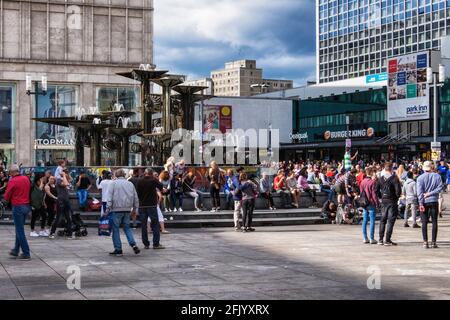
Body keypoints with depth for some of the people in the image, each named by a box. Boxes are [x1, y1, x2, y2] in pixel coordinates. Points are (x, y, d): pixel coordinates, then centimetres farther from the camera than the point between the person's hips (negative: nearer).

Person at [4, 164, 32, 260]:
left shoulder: (12, 181, -13)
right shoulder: (26, 179, 5)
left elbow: (6, 197, -8)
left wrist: (12, 198, 12)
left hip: (18, 207, -7)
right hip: (27, 206, 7)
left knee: (20, 231, -1)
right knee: (19, 230, 17)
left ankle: (26, 254, -1)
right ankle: (16, 251, 24)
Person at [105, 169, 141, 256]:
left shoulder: (114, 183, 0)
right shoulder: (130, 184, 13)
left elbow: (109, 197, -8)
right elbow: (136, 198, 16)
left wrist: (108, 208, -7)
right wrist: (134, 209, 24)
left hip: (116, 209, -4)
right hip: (127, 209, 4)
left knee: (115, 228, 3)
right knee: (127, 227, 16)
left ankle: (118, 249, 2)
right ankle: (133, 244, -3)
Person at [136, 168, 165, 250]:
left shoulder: (140, 181, 0)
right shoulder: (154, 180, -7)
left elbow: (137, 193, 1)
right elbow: (161, 187, 6)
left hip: (142, 206, 3)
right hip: (152, 205, -3)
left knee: (143, 225, 8)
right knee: (155, 225, 3)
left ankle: (146, 244, 8)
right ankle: (156, 244, -1)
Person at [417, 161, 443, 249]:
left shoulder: (420, 178, -4)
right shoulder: (437, 176, 0)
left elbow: (419, 191, -10)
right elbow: (440, 187, -8)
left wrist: (421, 203, -12)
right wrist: (430, 193, -8)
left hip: (424, 202, 0)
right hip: (434, 201, 1)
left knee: (424, 223, 5)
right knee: (434, 222, 7)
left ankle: (425, 242, 1)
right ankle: (434, 242, 4)